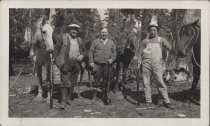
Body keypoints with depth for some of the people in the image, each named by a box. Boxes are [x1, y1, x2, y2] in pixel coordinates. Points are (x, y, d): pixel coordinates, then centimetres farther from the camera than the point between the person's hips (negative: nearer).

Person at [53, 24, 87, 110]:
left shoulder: (79, 40, 14)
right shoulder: (63, 37, 1)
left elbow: (84, 50, 23)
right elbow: (56, 48, 3)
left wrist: (82, 56, 2)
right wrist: (56, 60, -5)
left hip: (76, 64, 4)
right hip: (65, 63, -4)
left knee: (73, 82, 9)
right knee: (65, 82, -8)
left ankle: (68, 98, 24)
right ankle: (63, 101, -3)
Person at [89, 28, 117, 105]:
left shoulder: (111, 43, 12)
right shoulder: (95, 42, 7)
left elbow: (114, 53, 14)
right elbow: (91, 52, 5)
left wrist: (112, 59, -6)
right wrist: (91, 62, -4)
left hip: (107, 65, 2)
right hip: (97, 64, -2)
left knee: (106, 81, 7)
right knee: (96, 80, -2)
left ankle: (105, 96, 18)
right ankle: (94, 94, 8)